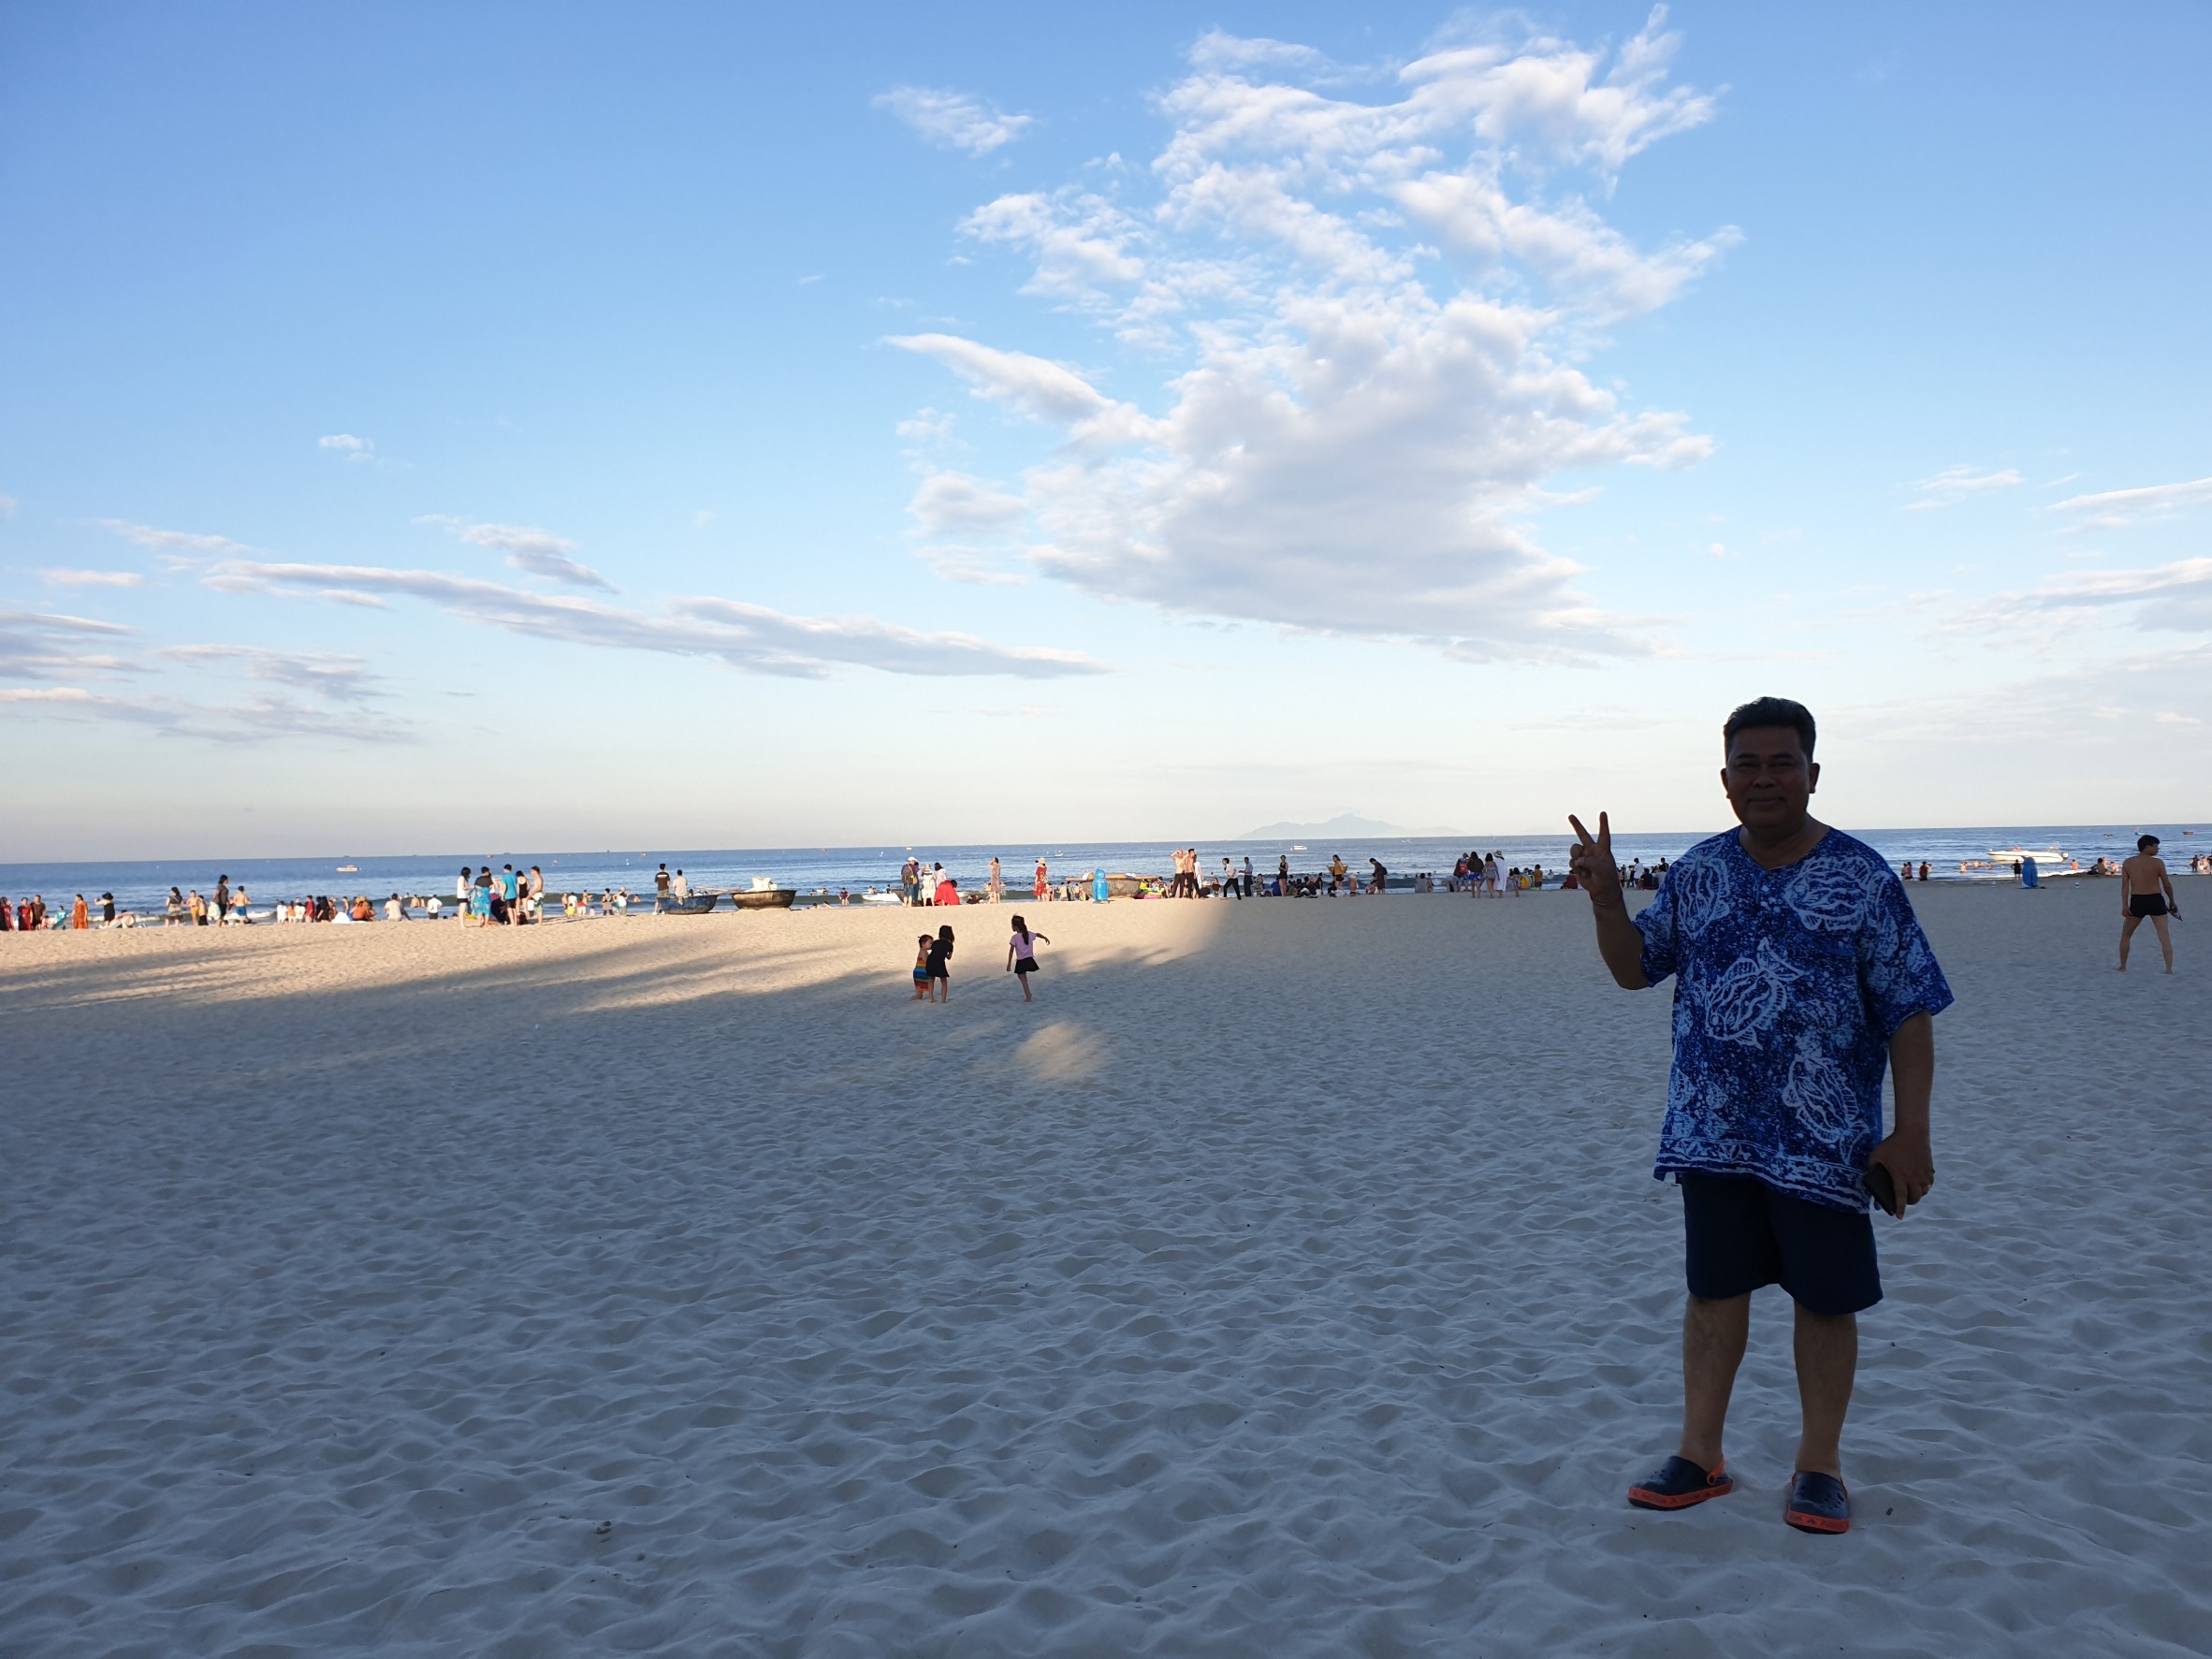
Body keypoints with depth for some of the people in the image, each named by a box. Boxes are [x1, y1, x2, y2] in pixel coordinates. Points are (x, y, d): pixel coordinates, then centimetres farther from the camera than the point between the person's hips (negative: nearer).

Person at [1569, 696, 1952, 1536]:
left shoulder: (1863, 881, -7)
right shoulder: (1697, 872, 4)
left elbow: (1909, 1013, -6)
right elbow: (1634, 968, 9)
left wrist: (1911, 1133, -10)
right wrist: (1605, 899, -9)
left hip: (1824, 1139, -3)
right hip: (1712, 1129, 3)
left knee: (1826, 1299, 8)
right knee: (1714, 1288, 12)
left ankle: (1819, 1463, 26)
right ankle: (1700, 1454, 24)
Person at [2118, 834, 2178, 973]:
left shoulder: (2128, 863, 2)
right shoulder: (2158, 862, -4)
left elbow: (2125, 885, -4)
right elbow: (2167, 885, -1)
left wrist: (2124, 905, -7)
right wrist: (2172, 902, 13)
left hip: (2137, 901, 1)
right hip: (2156, 901, -1)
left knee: (2125, 935, 17)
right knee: (2164, 937, 1)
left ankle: (2123, 967, 20)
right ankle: (2169, 969, -8)